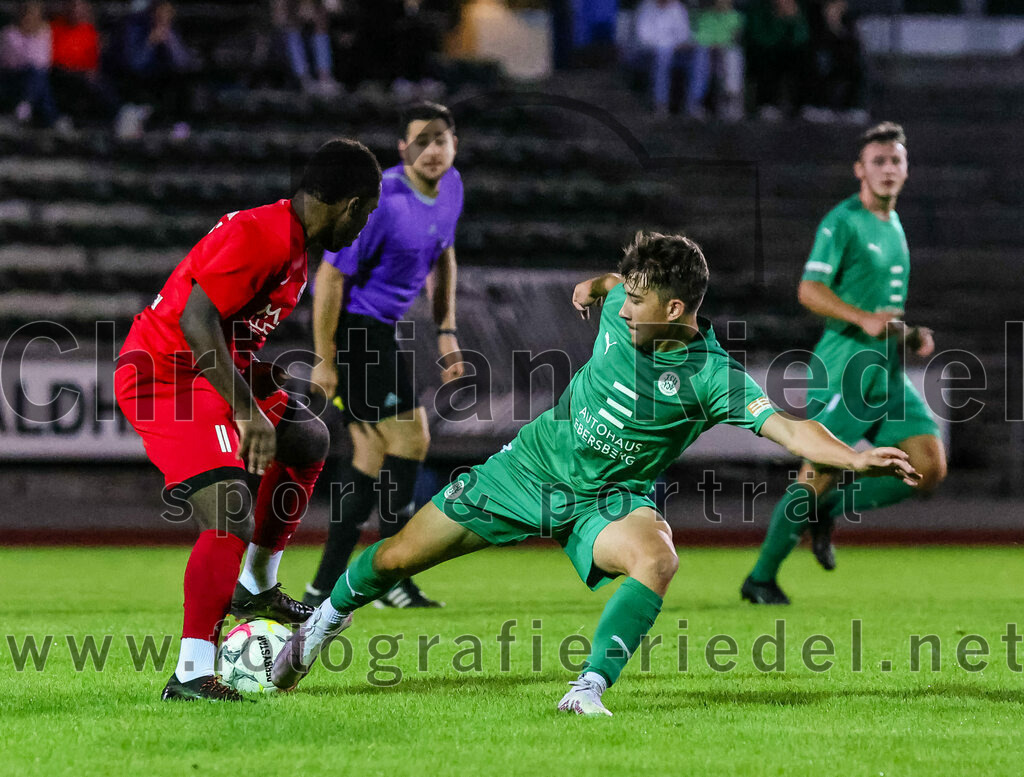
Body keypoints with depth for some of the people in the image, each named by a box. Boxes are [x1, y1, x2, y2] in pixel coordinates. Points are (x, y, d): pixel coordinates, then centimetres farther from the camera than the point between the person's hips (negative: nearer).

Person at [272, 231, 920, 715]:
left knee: (657, 558, -38)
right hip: (533, 465, 4)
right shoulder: (621, 309, -10)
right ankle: (326, 623, 35)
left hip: (610, 500, -4)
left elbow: (788, 427, -35)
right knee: (398, 557, 5)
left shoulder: (713, 377, -24)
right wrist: (596, 284, -3)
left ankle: (588, 691, -34)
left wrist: (855, 457, -49)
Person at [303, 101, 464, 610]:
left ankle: (324, 588, 11)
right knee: (410, 436, -12)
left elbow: (442, 257, 20)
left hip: (382, 328, 9)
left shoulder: (450, 187, 3)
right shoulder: (380, 202, -24)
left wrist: (446, 331, 13)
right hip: (352, 324, -9)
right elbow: (330, 277, -21)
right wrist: (325, 361, -19)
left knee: (374, 453, 7)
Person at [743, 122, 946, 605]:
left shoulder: (895, 228, 19)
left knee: (930, 467, -5)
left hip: (888, 371, 8)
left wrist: (913, 335, 12)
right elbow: (810, 291, -16)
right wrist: (864, 319, -28)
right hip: (845, 367, -8)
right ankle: (761, 578, 4)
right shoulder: (843, 222, -7)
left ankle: (829, 511, 11)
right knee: (820, 473, -9)